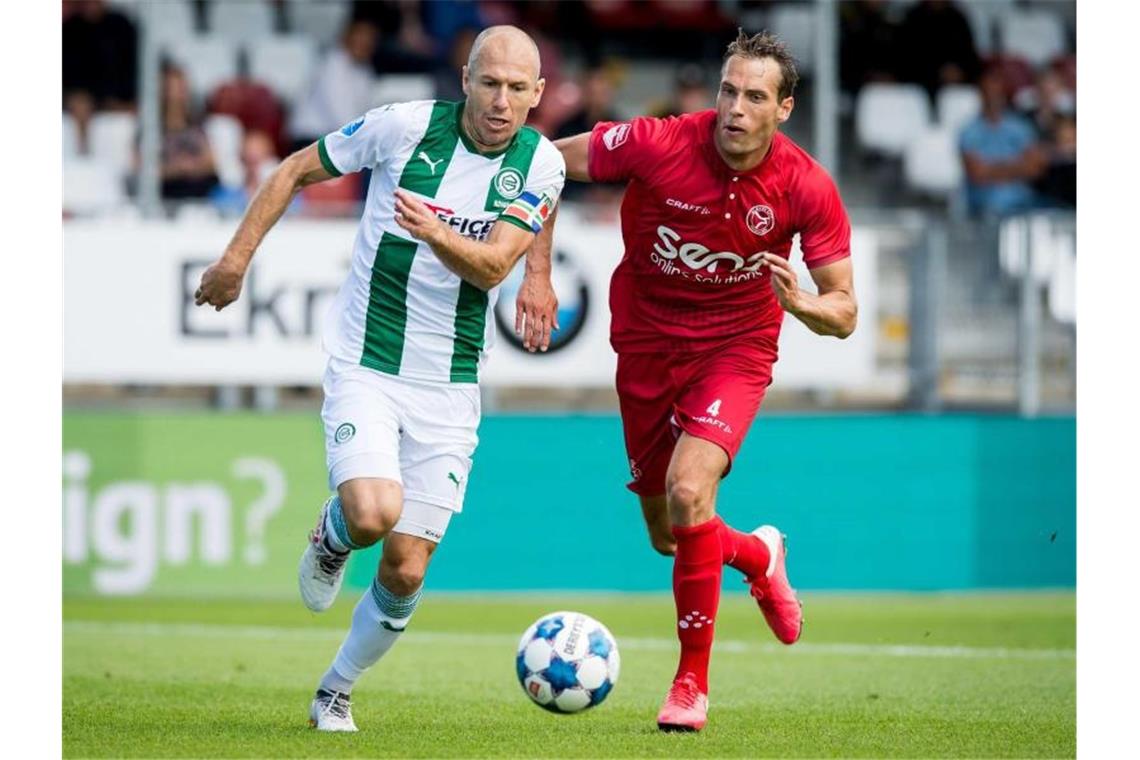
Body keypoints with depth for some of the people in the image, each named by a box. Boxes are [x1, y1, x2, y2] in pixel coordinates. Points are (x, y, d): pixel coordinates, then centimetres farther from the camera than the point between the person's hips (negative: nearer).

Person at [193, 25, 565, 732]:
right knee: (373, 512, -27)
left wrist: (436, 233, -36)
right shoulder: (403, 125, -9)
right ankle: (332, 536, 11)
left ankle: (337, 691, 26)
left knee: (405, 572, 1)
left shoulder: (541, 163, -5)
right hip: (364, 367, -2)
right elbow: (298, 169, 5)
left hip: (450, 387, 2)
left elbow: (493, 264, -16)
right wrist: (238, 256, 1)